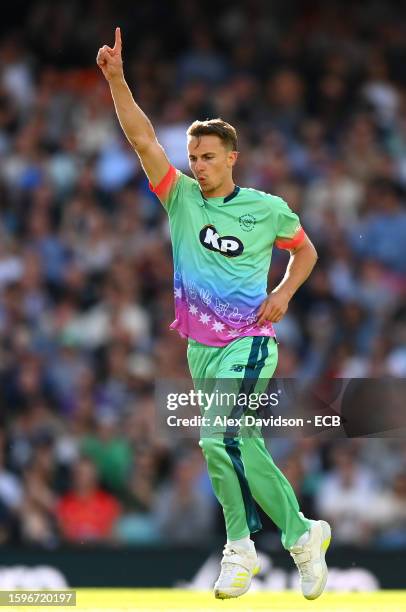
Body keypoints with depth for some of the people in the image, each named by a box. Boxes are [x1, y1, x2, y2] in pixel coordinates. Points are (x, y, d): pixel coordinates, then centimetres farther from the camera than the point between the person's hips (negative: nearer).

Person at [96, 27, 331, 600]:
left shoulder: (268, 209, -2)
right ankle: (302, 534, 25)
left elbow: (305, 250, 15)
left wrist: (283, 292, -3)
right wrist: (116, 80, -18)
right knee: (243, 448, 11)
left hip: (247, 342, -5)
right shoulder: (181, 198, 3)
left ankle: (240, 545, -13)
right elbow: (142, 139, -7)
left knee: (218, 437, -23)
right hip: (200, 345, 5)